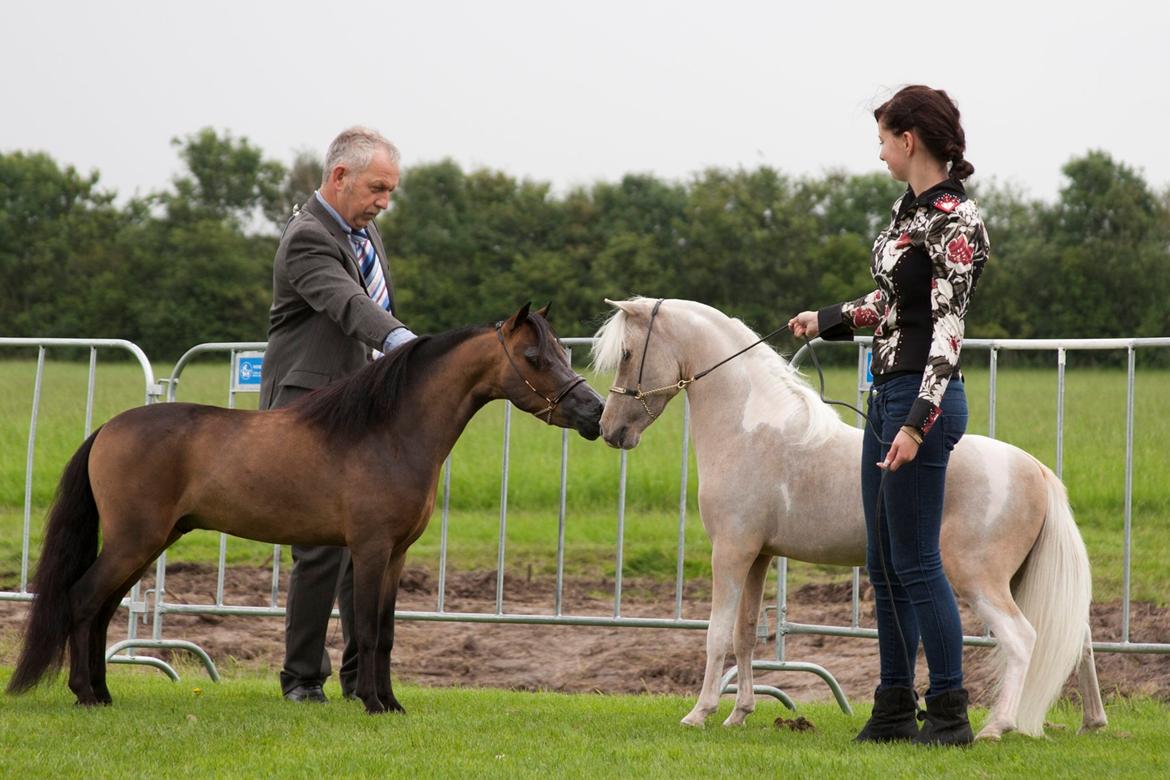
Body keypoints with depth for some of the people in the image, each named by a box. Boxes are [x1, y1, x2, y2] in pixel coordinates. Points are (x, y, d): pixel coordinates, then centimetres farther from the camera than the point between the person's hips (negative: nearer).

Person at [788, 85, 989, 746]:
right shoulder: (910, 207, 12)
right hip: (887, 394, 10)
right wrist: (827, 320, 34)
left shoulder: (956, 221, -17)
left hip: (923, 399, -10)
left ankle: (950, 712, 1)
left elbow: (948, 328, -22)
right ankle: (896, 707, 20)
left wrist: (917, 422, -28)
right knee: (884, 562, 13)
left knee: (916, 561, -6)